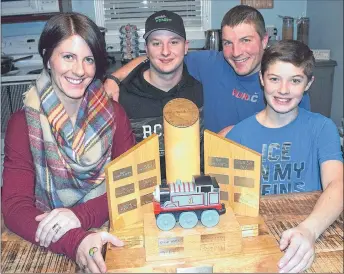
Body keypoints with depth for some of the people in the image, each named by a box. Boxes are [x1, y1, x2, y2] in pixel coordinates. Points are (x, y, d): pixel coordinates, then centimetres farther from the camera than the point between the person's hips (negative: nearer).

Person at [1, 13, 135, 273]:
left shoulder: (113, 113, -2)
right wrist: (74, 242, -30)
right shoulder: (24, 123, -7)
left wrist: (81, 214, -22)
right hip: (50, 249, 0)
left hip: (111, 234, 1)